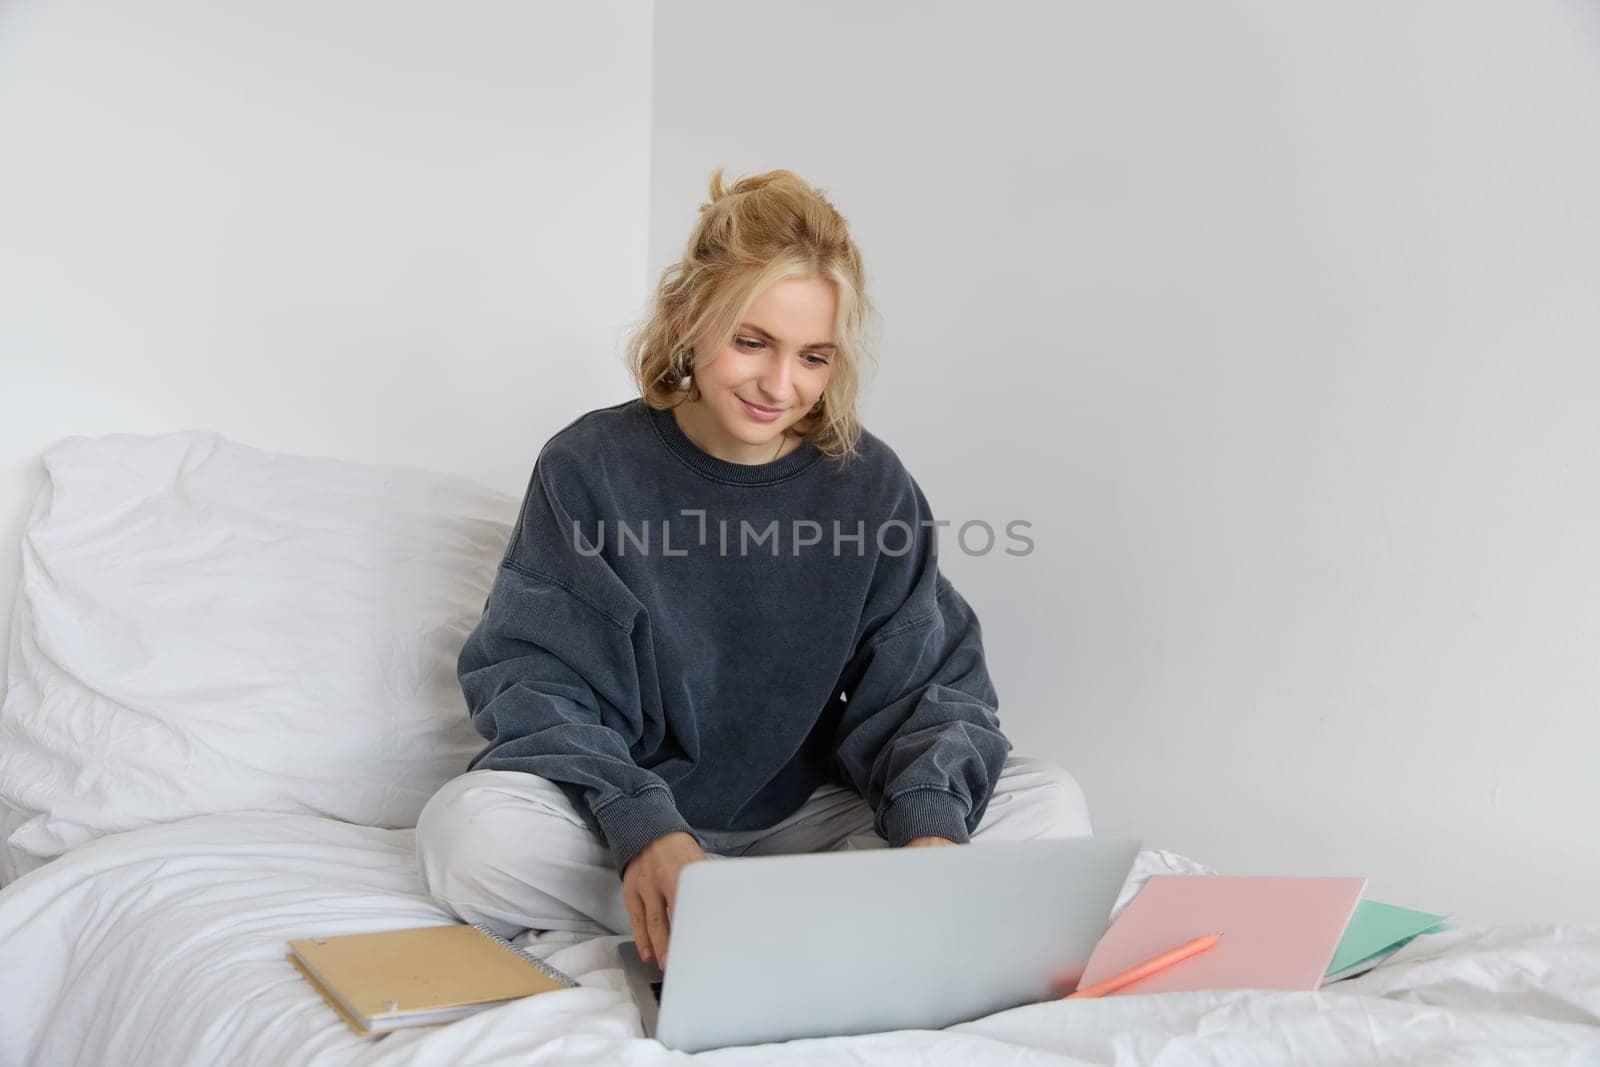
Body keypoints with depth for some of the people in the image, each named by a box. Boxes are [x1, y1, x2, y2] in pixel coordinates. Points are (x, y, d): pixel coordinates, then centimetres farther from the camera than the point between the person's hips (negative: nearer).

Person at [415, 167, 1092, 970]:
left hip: (802, 817, 2)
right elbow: (536, 677, -12)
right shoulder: (591, 466, -7)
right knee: (470, 829, -33)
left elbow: (927, 683, -3)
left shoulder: (871, 483, -2)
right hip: (618, 820, -1)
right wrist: (642, 827, -31)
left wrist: (930, 823, -26)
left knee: (1047, 806, -16)